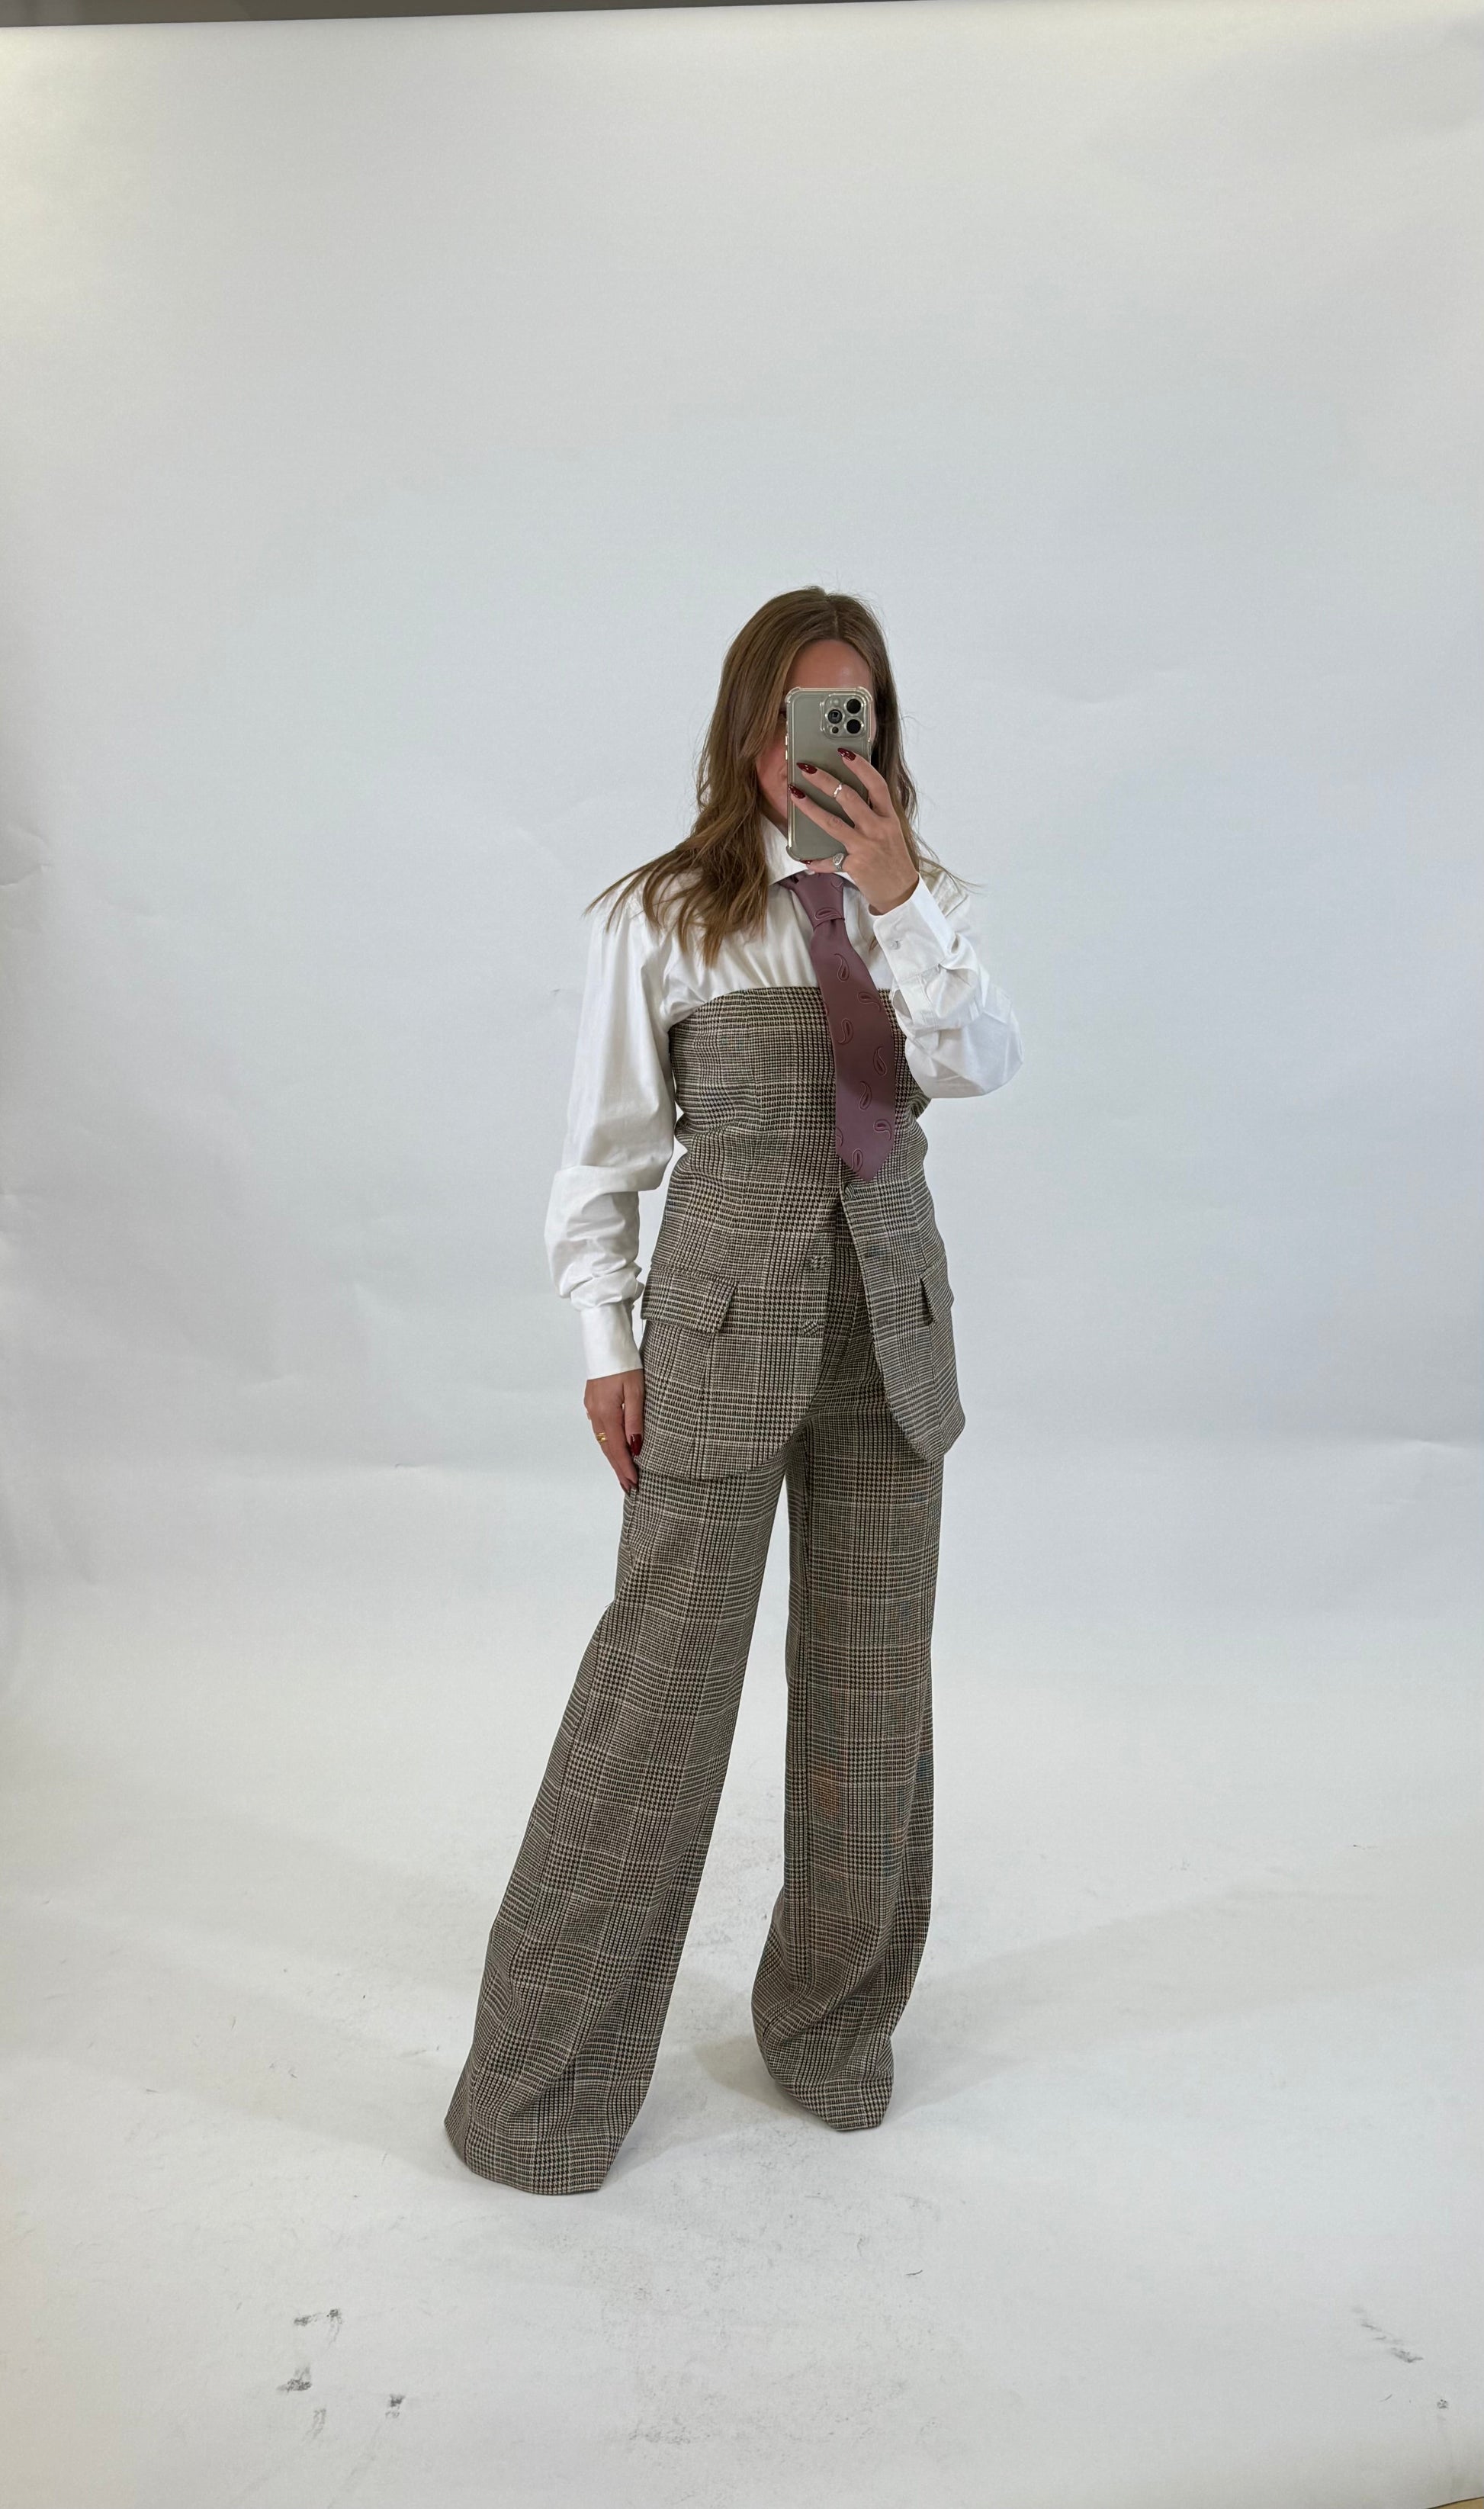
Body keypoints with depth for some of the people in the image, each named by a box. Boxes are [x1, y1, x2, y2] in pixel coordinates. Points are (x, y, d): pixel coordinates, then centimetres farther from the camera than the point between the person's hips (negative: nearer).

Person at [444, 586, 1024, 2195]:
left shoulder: (922, 909, 9)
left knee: (875, 1683, 11)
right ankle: (545, 2071, 18)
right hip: (727, 1309, -3)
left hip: (892, 1310, 4)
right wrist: (606, 1339, -2)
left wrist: (897, 898, -20)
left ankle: (832, 2022, 33)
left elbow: (984, 1065, -9)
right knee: (662, 1675, -2)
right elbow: (605, 1147, 1)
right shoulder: (663, 917, 0)